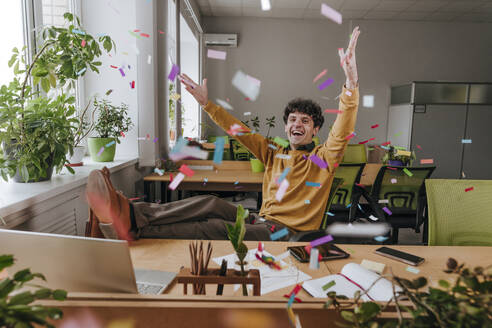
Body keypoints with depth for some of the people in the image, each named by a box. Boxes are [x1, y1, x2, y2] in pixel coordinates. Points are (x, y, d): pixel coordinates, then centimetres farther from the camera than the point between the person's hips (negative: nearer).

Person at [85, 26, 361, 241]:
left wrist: (351, 83, -27)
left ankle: (134, 229, -35)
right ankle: (131, 214, -37)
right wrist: (206, 103, 14)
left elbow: (343, 132, -14)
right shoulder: (274, 153, 19)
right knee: (212, 203, -23)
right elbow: (239, 130, 17)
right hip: (262, 222, 5)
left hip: (291, 233, -5)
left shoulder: (323, 158, 5)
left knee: (217, 228, -28)